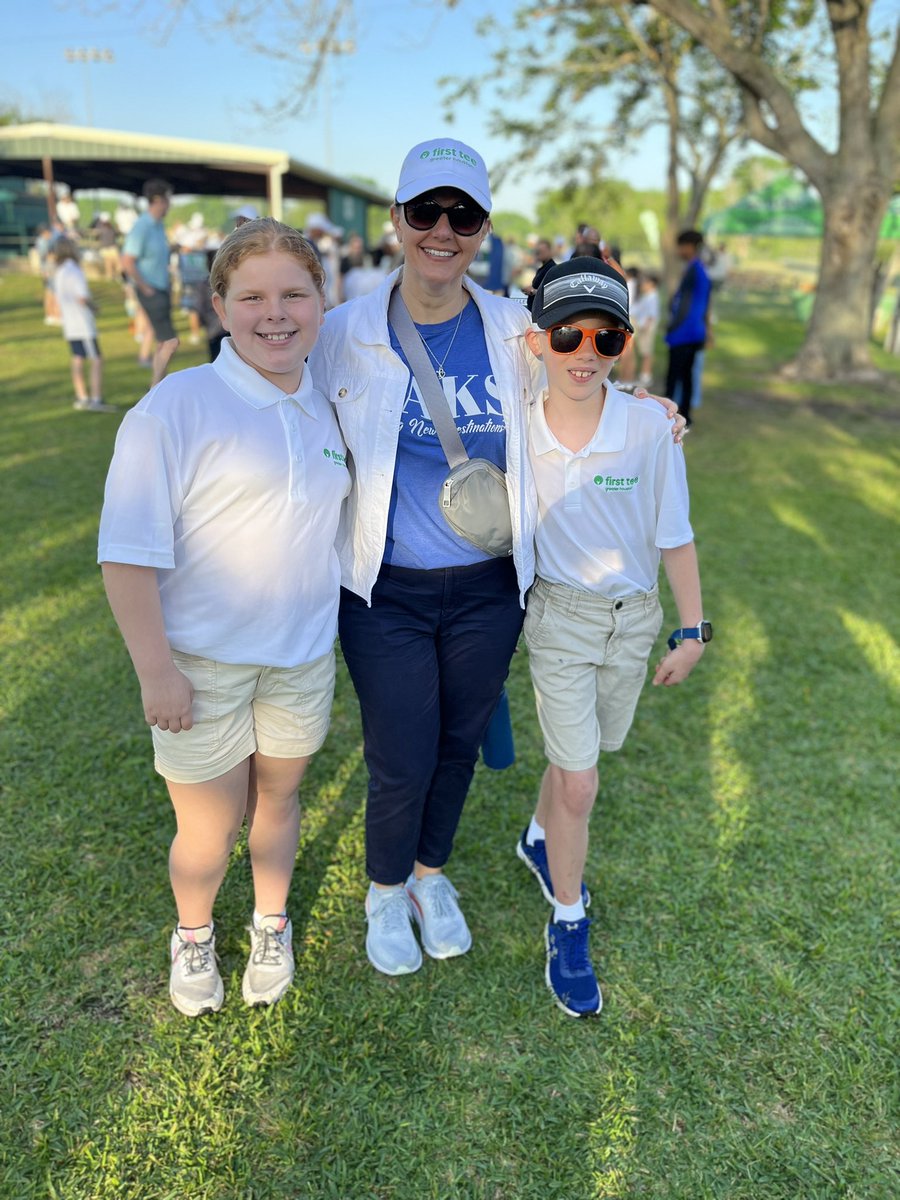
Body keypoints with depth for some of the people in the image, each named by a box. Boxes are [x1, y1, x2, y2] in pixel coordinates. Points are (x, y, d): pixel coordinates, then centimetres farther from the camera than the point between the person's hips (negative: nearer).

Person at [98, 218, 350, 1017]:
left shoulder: (325, 411, 2)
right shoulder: (176, 406, -16)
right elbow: (129, 555, -17)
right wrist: (155, 670, -17)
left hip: (303, 656, 4)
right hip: (202, 665, -4)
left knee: (277, 801, 21)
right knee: (209, 830, 11)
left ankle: (272, 927, 48)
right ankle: (193, 936, 43)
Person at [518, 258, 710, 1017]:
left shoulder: (650, 427, -17)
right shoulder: (519, 430, -15)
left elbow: (674, 533, -8)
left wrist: (693, 628, -4)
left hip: (634, 616, 2)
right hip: (560, 615, -2)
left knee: (576, 756, 20)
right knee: (579, 781, -1)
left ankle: (540, 841, 51)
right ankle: (568, 925, 20)